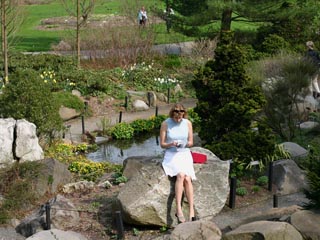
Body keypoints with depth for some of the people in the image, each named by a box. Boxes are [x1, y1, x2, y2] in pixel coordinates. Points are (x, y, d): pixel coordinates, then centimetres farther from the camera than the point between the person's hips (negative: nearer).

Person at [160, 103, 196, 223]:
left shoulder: (187, 123, 2)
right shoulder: (165, 124, -4)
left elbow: (191, 142, 9)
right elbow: (162, 144, 0)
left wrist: (185, 144, -13)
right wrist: (171, 144, -20)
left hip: (185, 154, 2)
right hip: (171, 155, -2)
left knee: (187, 178, -24)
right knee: (181, 175, -30)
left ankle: (191, 211, -25)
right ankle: (178, 209, -33)